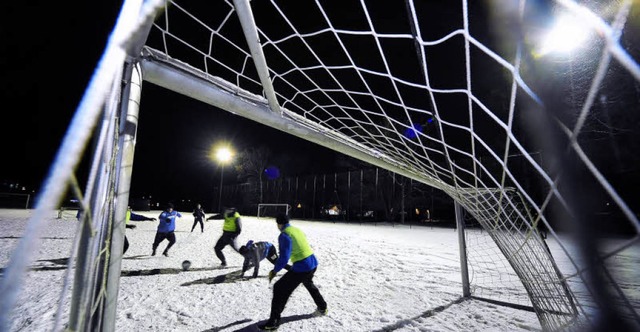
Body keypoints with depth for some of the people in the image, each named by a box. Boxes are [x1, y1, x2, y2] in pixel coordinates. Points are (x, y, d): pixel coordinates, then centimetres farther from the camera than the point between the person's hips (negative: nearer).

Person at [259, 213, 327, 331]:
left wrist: (275, 270, -6)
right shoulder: (297, 230, 11)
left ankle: (273, 322, 10)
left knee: (280, 288, 5)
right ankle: (322, 308, 52)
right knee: (309, 284, 36)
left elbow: (284, 257, -20)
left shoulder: (284, 235, -14)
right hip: (313, 263, 9)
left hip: (302, 267, -9)